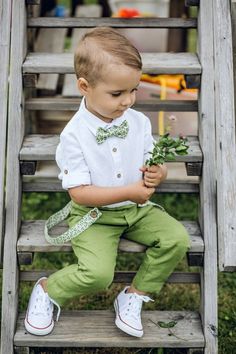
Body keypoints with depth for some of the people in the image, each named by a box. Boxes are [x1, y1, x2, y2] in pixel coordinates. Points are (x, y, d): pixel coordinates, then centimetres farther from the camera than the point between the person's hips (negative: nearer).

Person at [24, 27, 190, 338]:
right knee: (98, 274, -25)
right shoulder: (74, 135, -18)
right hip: (94, 215, -5)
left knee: (177, 239, -14)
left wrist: (157, 174, -20)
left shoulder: (140, 122, -3)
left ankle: (134, 296, 4)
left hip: (137, 208, 6)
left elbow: (156, 167, 6)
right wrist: (129, 192, -26)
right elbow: (79, 194, -20)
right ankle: (47, 290, 7)